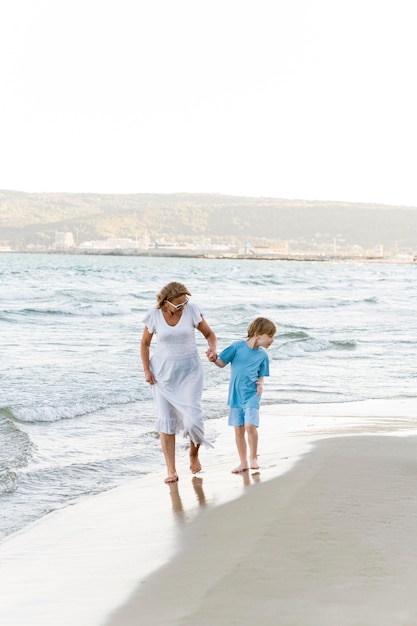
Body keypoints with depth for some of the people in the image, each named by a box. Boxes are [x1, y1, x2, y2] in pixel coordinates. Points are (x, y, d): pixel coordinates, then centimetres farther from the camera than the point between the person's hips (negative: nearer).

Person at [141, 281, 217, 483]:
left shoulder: (191, 310, -8)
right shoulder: (154, 315, -8)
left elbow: (209, 333, 2)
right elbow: (145, 343, 5)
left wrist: (212, 348, -19)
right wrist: (146, 370, -3)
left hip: (189, 370, 0)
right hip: (163, 372, 1)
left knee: (192, 418, -11)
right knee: (166, 420, -1)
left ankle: (194, 453, 20)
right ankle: (171, 470, 4)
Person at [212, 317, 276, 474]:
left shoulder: (263, 355, 1)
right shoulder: (238, 346, -6)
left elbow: (261, 375, 10)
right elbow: (222, 363, -1)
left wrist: (260, 383, -11)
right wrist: (214, 359, -21)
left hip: (252, 395, 0)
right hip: (236, 395, 1)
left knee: (250, 425, -17)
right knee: (238, 429, 7)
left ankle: (253, 458, 3)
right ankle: (243, 462, 20)